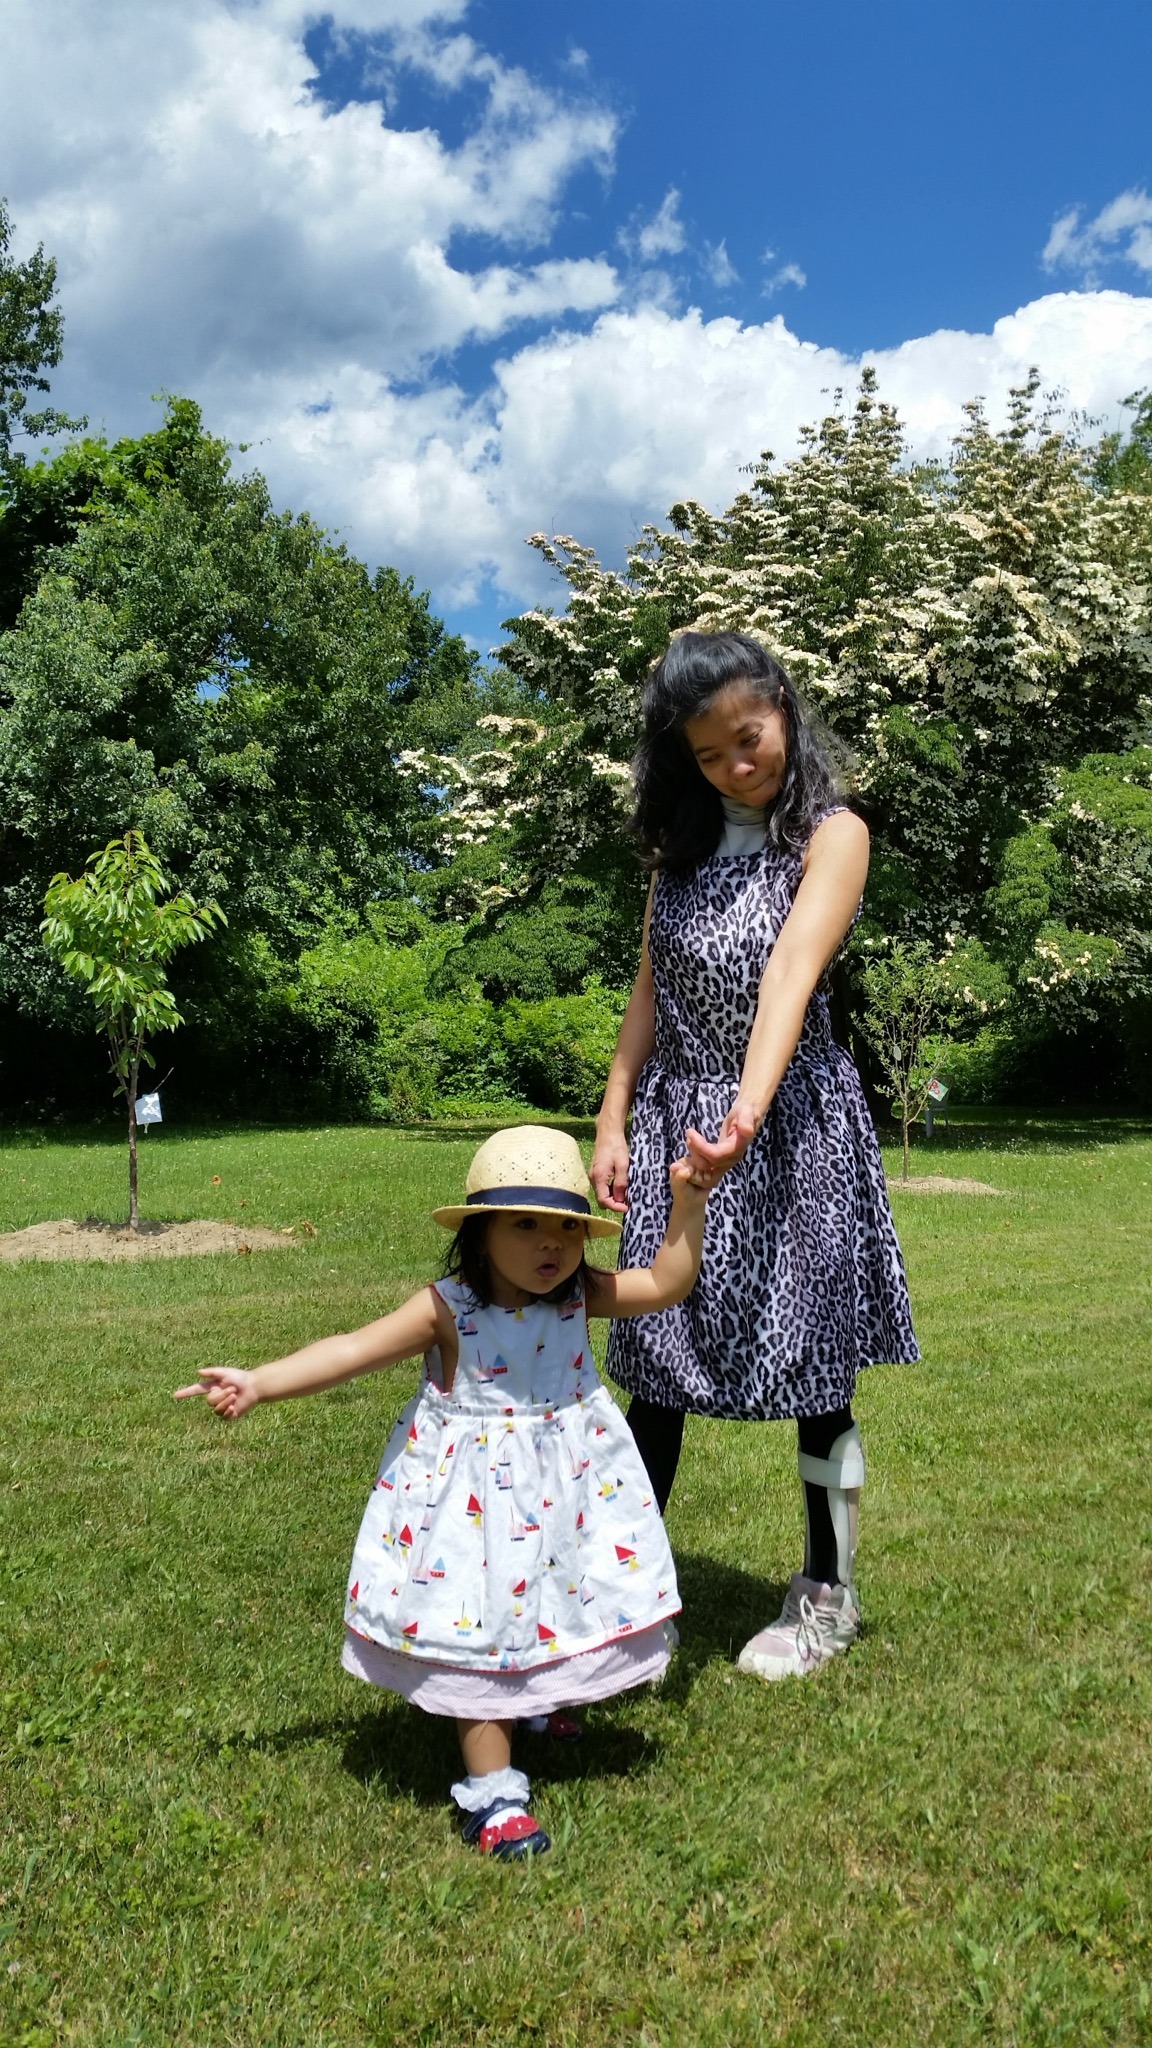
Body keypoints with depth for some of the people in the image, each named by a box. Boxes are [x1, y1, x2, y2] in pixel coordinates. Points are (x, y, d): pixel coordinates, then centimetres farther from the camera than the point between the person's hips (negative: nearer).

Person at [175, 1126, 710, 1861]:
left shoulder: (579, 1295, -8)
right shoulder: (449, 1308, -20)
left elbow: (666, 1285, -3)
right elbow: (352, 1350, -24)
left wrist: (688, 1202, -12)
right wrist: (257, 1383, -32)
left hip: (567, 1485, 4)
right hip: (476, 1489, -4)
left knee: (543, 1613, 19)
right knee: (477, 1629, 1)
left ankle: (527, 1706, 52)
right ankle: (492, 1791, 16)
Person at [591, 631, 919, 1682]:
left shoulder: (831, 835, -9)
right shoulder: (683, 843, 9)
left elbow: (791, 973, -25)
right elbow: (650, 990, 10)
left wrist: (749, 1108, -39)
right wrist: (612, 1122, 3)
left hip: (792, 1121, -4)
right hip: (674, 1119, 5)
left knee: (813, 1369, 6)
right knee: (658, 1358, 8)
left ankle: (828, 1594, 24)